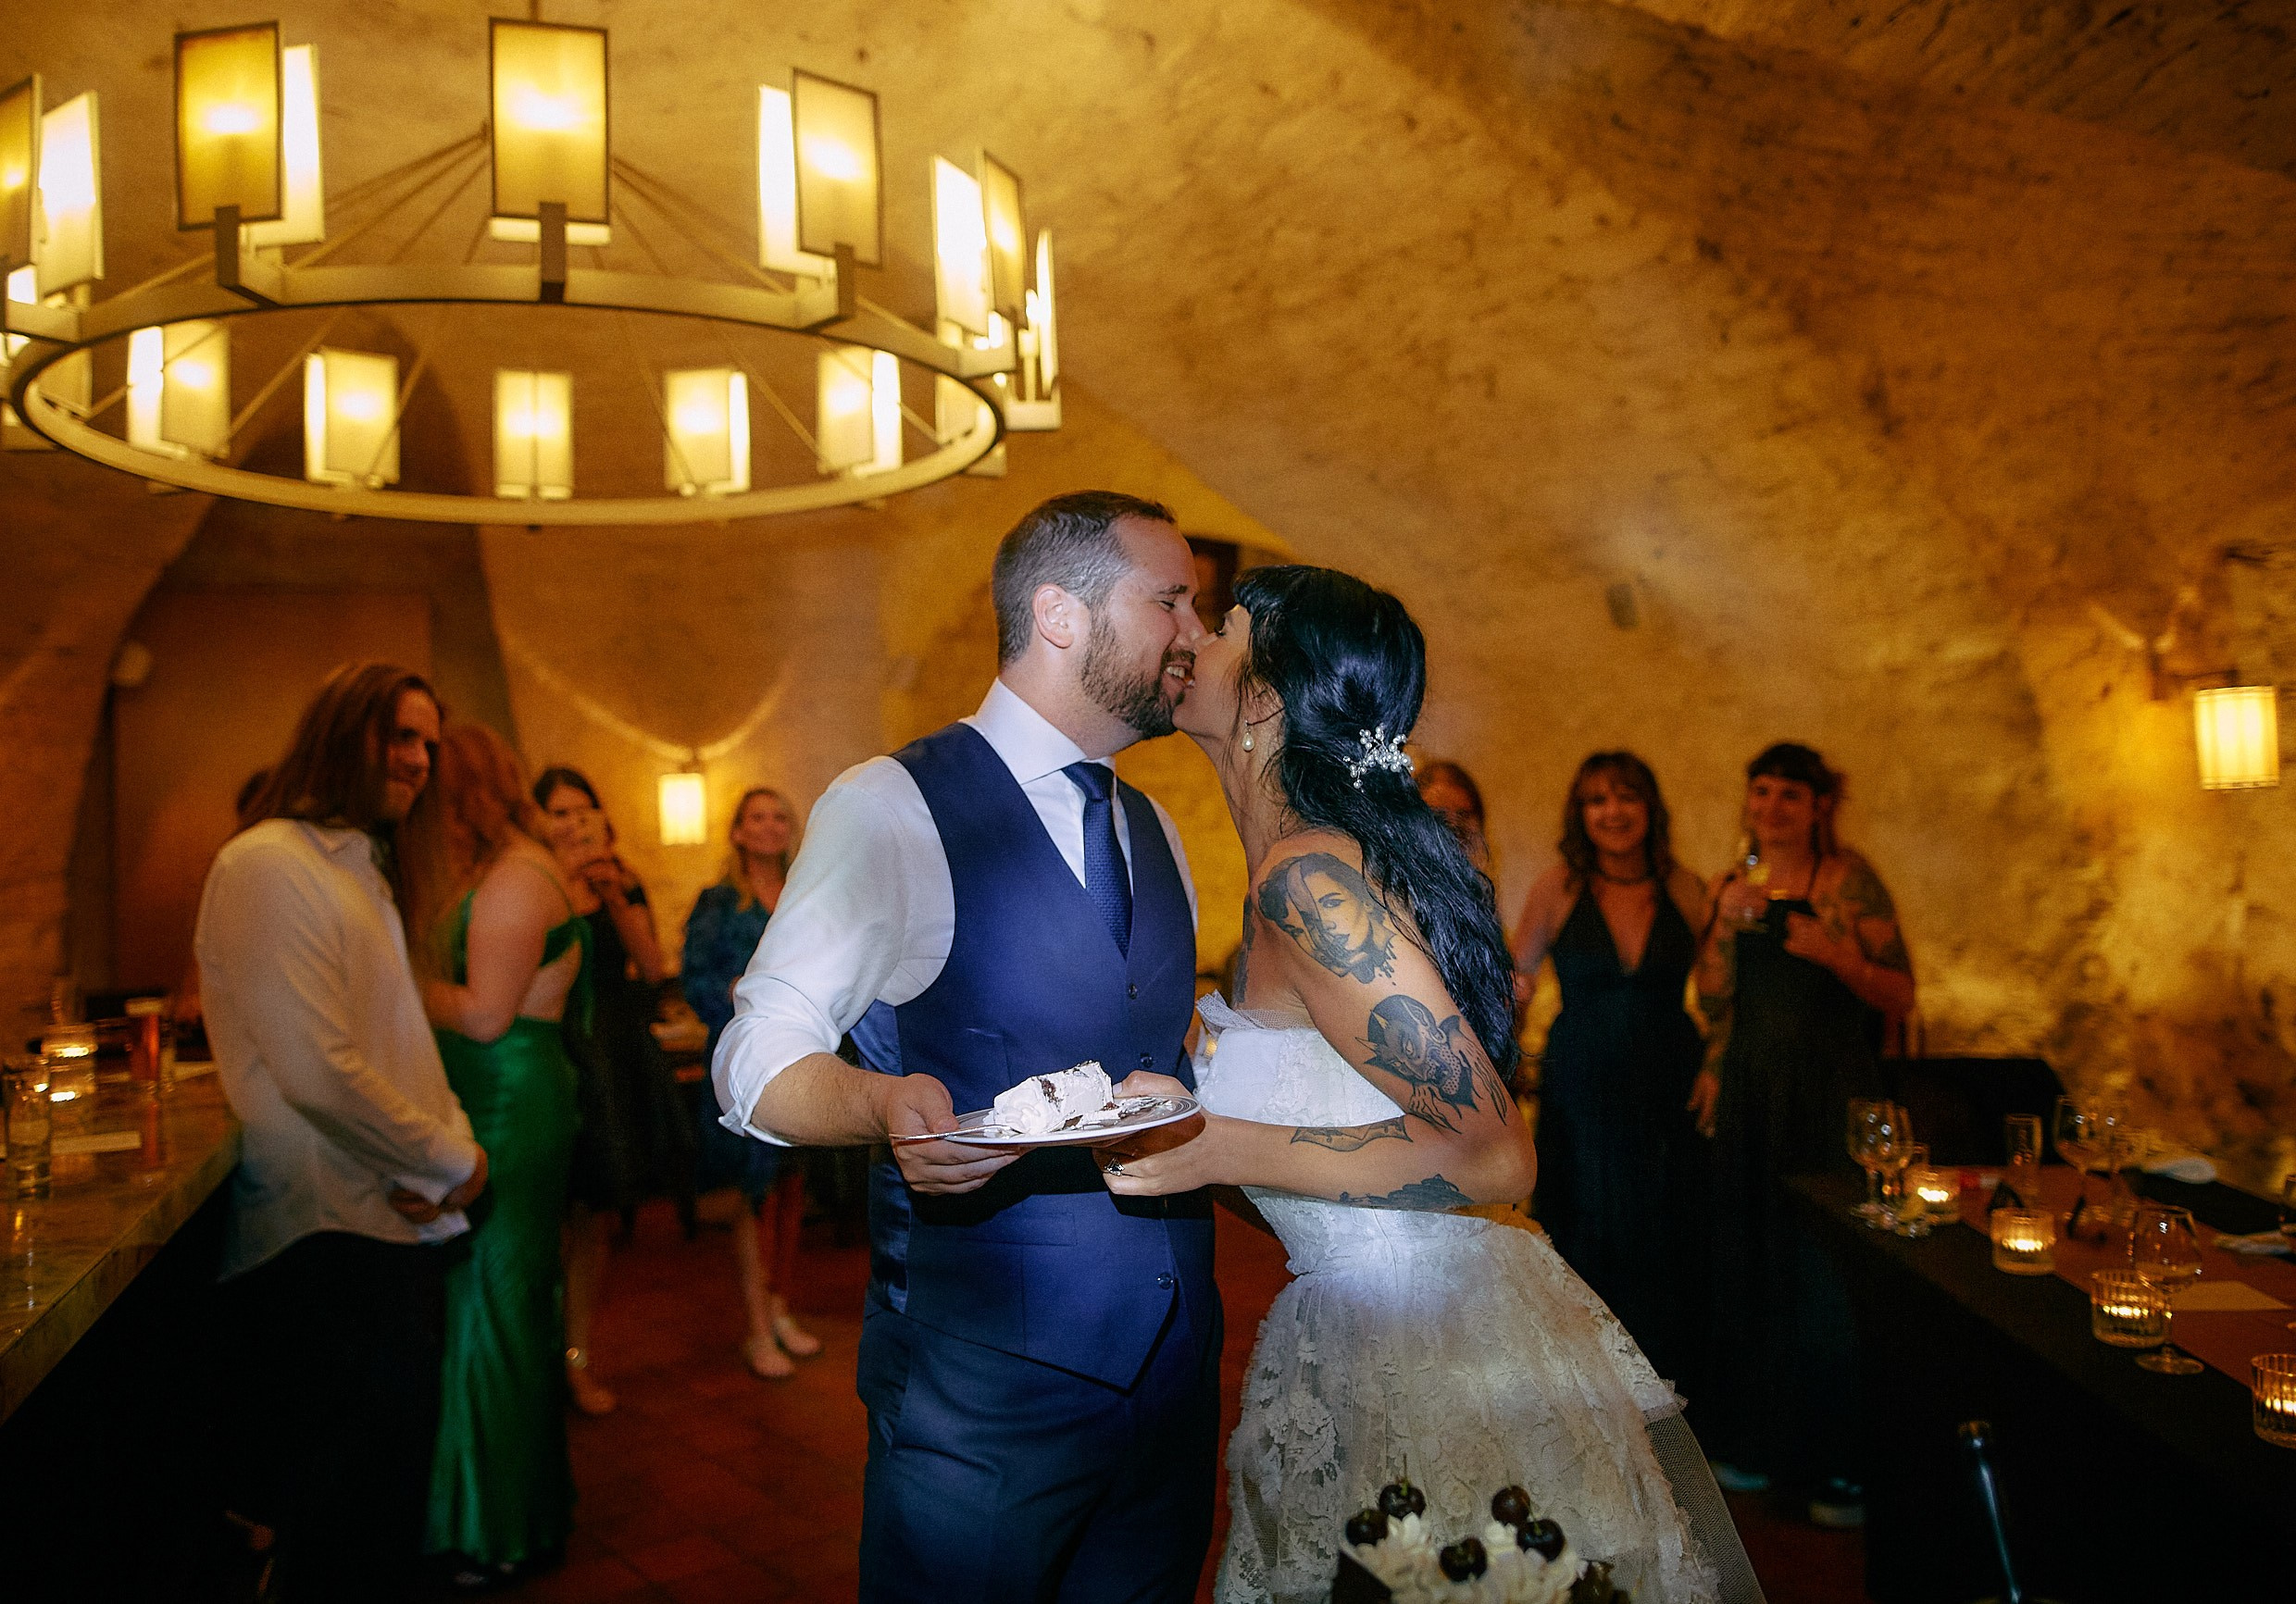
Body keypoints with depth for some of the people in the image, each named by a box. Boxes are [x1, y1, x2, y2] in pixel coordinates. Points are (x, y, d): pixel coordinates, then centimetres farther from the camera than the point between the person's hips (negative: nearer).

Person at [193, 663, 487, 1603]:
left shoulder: (362, 869, 17)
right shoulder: (268, 865, -14)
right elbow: (320, 1073, -22)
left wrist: (445, 1146, -4)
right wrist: (451, 1158, -11)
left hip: (394, 1218, 9)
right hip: (328, 1235, -9)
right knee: (351, 1526, 1)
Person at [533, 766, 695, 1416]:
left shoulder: (625, 882, 9)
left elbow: (652, 968, -1)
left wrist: (615, 897, -11)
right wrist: (563, 881, -21)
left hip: (618, 1058, 4)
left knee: (594, 1219, 8)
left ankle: (577, 1355, 18)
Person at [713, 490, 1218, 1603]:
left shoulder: (1156, 830, 12)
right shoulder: (890, 809, -11)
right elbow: (758, 1059, -12)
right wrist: (883, 1105, -31)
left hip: (1172, 1365, 7)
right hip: (983, 1376, -6)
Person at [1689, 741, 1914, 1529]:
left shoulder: (1847, 878, -5)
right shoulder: (1736, 882, 11)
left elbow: (1901, 997, -7)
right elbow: (1714, 1001, 7)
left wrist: (1834, 953, -23)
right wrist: (1726, 926, -8)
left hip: (1829, 1093, -5)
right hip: (1749, 1089, 5)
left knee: (1827, 1268, -4)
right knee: (1752, 1260, 10)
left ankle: (1845, 1463, 8)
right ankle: (1758, 1439, 24)